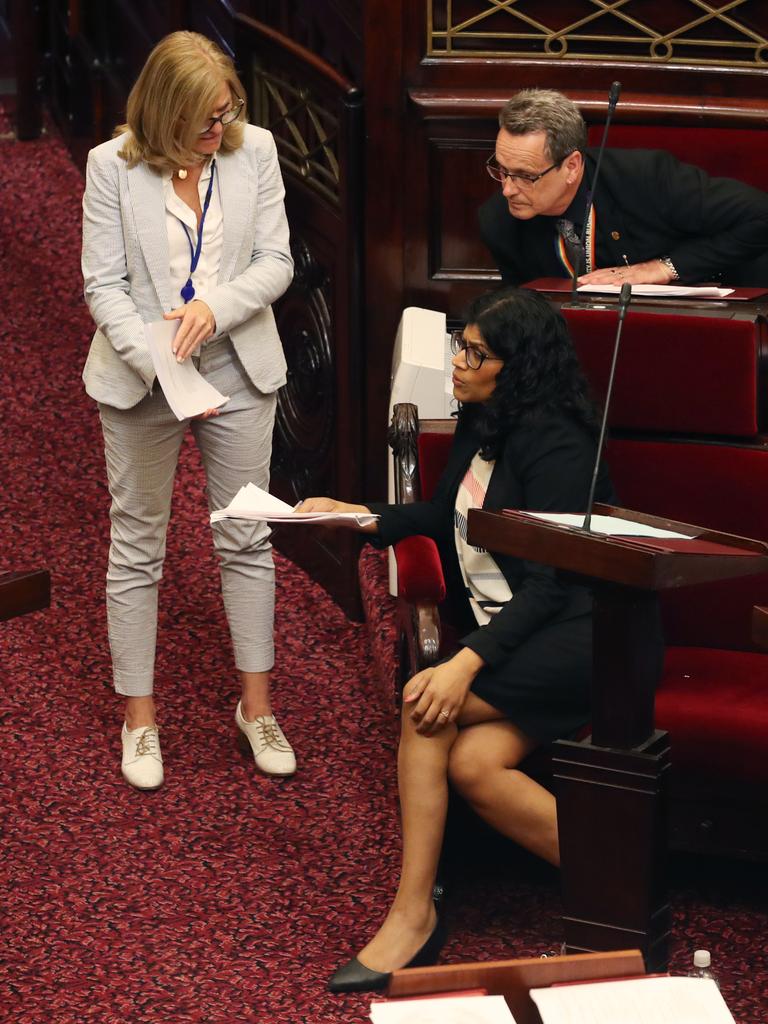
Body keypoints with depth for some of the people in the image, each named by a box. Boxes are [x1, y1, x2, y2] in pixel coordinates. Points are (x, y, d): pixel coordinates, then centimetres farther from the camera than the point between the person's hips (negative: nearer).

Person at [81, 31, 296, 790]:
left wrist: (215, 307, -22)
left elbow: (276, 262, -3)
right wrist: (163, 366, -24)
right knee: (136, 548, 7)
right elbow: (104, 287, -11)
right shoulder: (113, 166, -11)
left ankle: (255, 704, 24)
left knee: (247, 541, 10)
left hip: (239, 370, 2)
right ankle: (139, 718, 19)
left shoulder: (254, 149, -5)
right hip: (141, 379, -2)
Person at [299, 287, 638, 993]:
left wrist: (466, 664, -30)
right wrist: (358, 515, 15)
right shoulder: (482, 425, 11)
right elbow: (445, 516, 30)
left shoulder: (554, 444, -16)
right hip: (509, 635, 8)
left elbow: (550, 584, -20)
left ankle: (413, 917, -18)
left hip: (579, 637, -8)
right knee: (471, 764, -20)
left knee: (425, 702, -25)